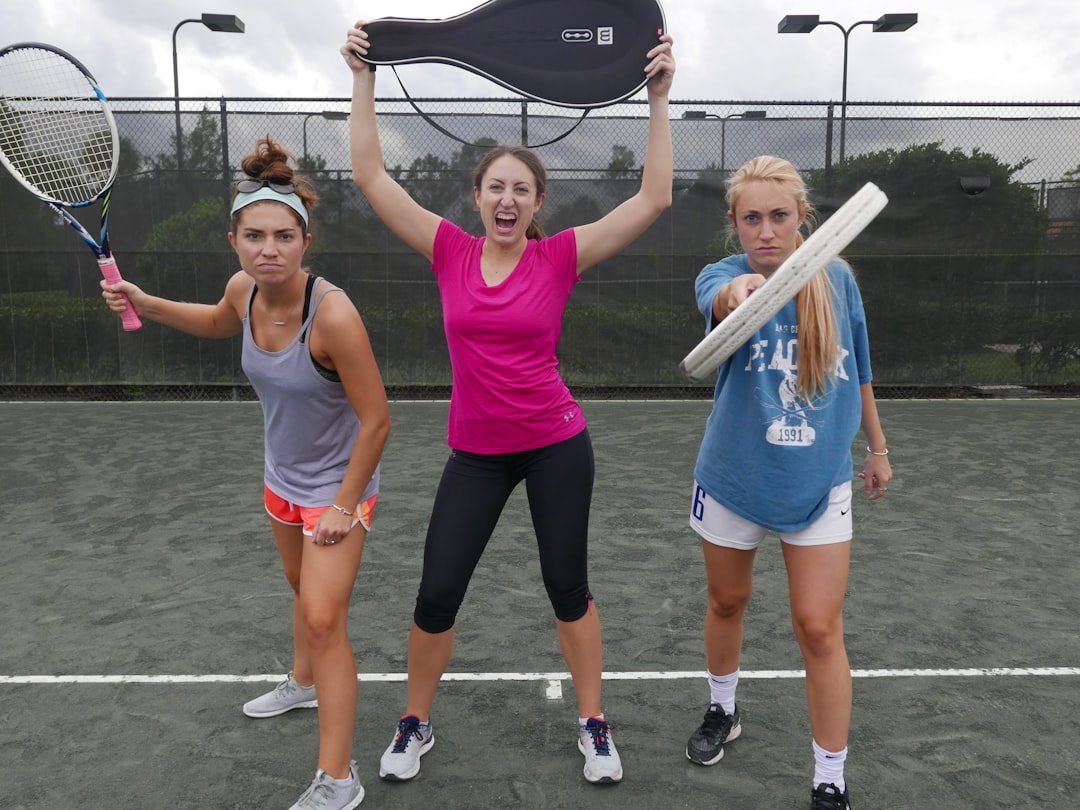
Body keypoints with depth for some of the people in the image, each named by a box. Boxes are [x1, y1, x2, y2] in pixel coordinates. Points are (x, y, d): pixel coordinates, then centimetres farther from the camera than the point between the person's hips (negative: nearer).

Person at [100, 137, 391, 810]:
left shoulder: (332, 313, -33)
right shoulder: (244, 290, -11)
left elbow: (376, 420, -26)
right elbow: (219, 323, 16)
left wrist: (345, 505, -19)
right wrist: (146, 303, 2)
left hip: (339, 483, -7)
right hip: (284, 475, 7)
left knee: (323, 618, -10)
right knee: (304, 588, 27)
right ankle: (305, 685, 54)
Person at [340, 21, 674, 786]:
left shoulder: (560, 257, -8)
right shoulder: (450, 252, -3)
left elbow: (654, 198, -12)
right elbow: (371, 176, -4)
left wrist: (660, 98, -13)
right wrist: (364, 78, -5)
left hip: (558, 445, -1)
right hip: (475, 452, 2)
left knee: (567, 585, 11)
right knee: (437, 593, 5)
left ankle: (594, 723, 32)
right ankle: (415, 724, 30)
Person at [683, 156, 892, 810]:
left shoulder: (838, 278, -5)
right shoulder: (724, 275, -13)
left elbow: (858, 371, 8)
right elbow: (719, 299, -40)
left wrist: (877, 447, 15)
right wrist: (739, 290, -63)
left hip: (820, 484, 1)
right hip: (733, 480, 0)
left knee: (820, 629, -1)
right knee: (728, 604, 18)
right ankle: (723, 712, 46)